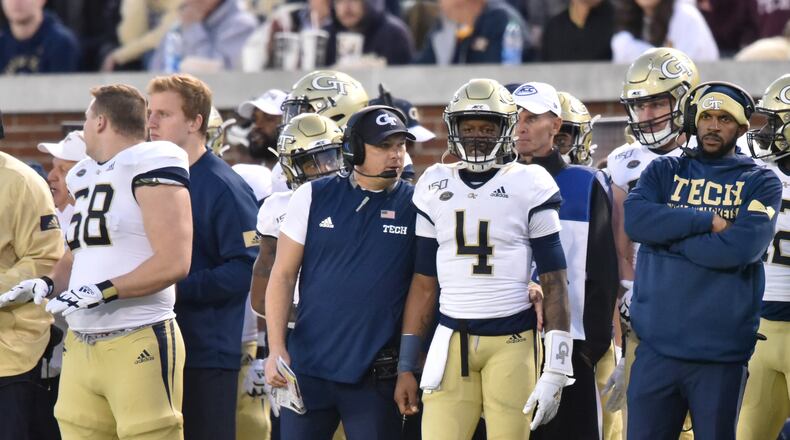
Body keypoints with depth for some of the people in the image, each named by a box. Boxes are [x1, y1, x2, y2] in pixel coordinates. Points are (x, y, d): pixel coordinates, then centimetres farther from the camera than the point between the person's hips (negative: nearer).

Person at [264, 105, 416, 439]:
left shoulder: (414, 205, 1)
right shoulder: (313, 197, 2)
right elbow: (283, 276, 4)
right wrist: (276, 349, -3)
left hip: (376, 374, -1)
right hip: (309, 367, 1)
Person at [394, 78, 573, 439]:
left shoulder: (528, 187, -1)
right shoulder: (435, 188, 10)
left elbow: (553, 282, -2)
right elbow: (424, 283, 14)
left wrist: (555, 367, -10)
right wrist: (406, 366, 10)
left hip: (512, 341, -3)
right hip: (452, 340, 3)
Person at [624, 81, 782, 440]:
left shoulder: (760, 183, 4)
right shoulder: (664, 171, 11)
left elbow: (741, 247, -14)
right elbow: (634, 219, -8)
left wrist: (668, 232, -8)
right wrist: (707, 221, -12)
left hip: (721, 352, -2)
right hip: (658, 345, 2)